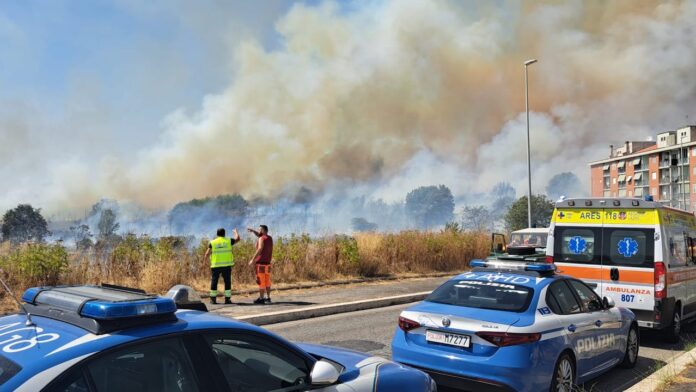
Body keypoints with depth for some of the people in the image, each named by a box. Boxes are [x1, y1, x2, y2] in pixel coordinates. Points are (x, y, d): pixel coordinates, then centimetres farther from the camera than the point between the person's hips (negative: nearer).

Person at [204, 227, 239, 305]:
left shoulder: (212, 243, 2)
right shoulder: (228, 241, 3)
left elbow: (207, 254, -3)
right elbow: (237, 239, 17)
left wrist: (206, 257, 18)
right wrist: (235, 232, 34)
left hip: (216, 266, 0)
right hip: (226, 265, 0)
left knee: (214, 282, 9)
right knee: (227, 282, 6)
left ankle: (213, 299, 11)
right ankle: (227, 299, 3)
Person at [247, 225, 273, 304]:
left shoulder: (262, 239, -12)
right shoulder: (270, 238, 13)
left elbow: (260, 249, -24)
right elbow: (259, 235, 29)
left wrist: (252, 259, -21)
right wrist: (253, 230, 17)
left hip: (260, 263, -8)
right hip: (267, 263, 8)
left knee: (261, 281, -4)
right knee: (267, 282, 10)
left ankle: (261, 298, -2)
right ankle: (268, 298, 9)